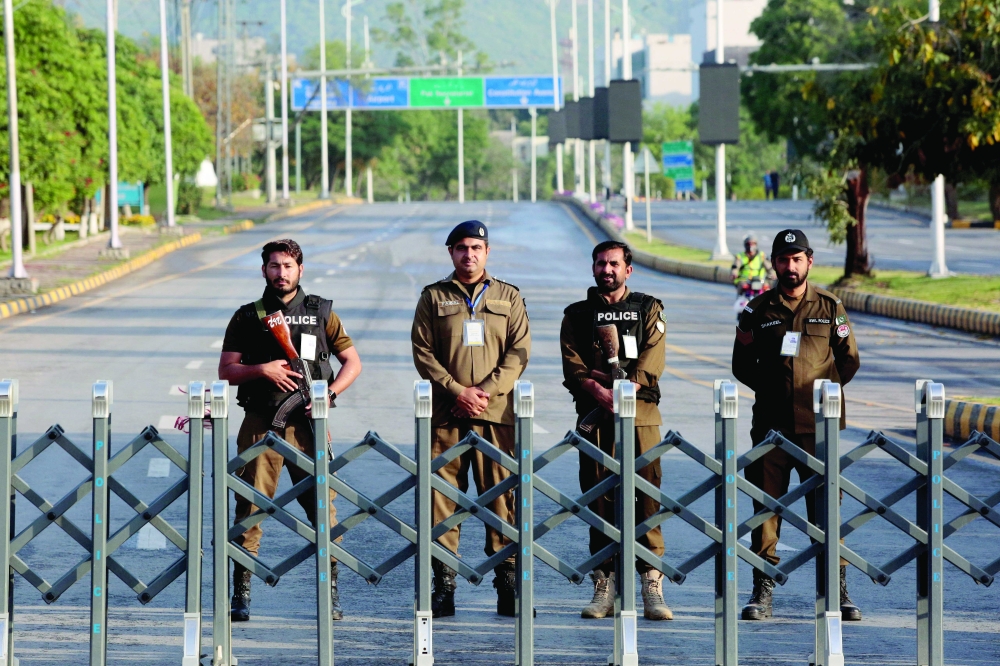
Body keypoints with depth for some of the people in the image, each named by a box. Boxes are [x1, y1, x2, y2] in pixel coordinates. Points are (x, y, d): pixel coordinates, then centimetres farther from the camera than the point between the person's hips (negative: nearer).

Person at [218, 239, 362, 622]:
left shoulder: (321, 314, 10)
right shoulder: (247, 317, 10)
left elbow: (352, 362, 12)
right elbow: (226, 370, 7)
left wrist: (330, 394, -4)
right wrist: (262, 369, -11)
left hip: (307, 422, 0)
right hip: (260, 422, 0)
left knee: (322, 504, -5)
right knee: (249, 508, -2)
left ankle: (331, 593, 3)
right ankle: (241, 596, 2)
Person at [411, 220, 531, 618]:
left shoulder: (509, 298, 13)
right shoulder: (433, 298, 11)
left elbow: (519, 352, 5)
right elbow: (422, 351, 4)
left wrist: (487, 390, -9)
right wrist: (457, 390, -9)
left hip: (496, 411, 0)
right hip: (445, 413, 0)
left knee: (502, 495, -2)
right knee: (443, 497, -2)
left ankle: (508, 583, 1)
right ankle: (444, 585, 2)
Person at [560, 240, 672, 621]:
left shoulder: (648, 310, 13)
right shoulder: (577, 315, 15)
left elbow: (651, 361, -1)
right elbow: (573, 365, 2)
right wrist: (599, 392, -15)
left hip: (640, 414, -1)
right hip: (594, 417, 1)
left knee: (646, 498, -8)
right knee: (599, 498, -1)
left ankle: (652, 588, -9)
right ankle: (604, 586, 3)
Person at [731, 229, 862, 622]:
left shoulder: (829, 307, 8)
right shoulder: (758, 310, 8)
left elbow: (849, 360, 12)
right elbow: (742, 365, 13)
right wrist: (771, 388, 5)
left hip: (817, 423, -1)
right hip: (771, 423, 1)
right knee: (766, 504, 0)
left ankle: (839, 590, 1)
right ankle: (763, 591, 4)